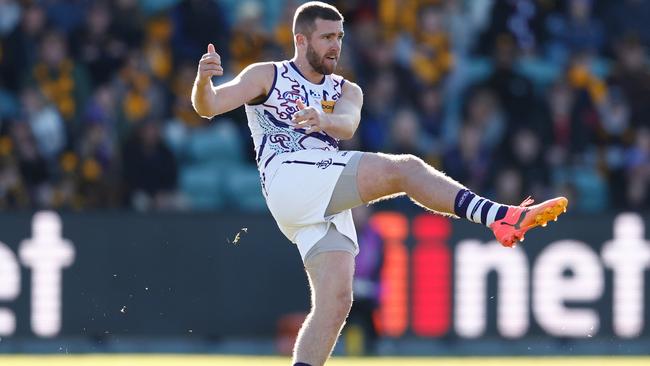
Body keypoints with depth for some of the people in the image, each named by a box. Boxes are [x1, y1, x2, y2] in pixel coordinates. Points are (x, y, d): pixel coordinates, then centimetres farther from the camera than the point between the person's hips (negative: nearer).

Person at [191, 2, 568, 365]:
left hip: (330, 206, 6)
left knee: (336, 303, -7)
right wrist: (204, 80, -26)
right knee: (403, 169, -21)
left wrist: (324, 121, -28)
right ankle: (502, 217, -32)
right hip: (290, 180, -6)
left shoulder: (346, 91, 22)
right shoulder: (267, 77, 12)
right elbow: (209, 107, -2)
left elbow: (347, 125, -3)